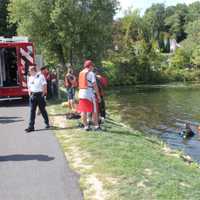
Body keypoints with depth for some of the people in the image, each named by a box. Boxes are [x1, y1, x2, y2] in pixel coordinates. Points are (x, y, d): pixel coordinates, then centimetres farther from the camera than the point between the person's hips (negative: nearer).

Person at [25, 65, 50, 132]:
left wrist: (43, 94, -11)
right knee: (32, 111, 0)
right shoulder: (30, 78, 11)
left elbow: (45, 86, -8)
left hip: (39, 95, -5)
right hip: (32, 95, 5)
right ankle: (31, 126, 0)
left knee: (43, 110, 5)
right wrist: (30, 94, 9)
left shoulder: (40, 76, -7)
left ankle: (47, 123, 23)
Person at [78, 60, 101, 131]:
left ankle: (86, 126, 12)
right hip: (90, 94, -6)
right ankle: (96, 126, 9)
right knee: (94, 111, 5)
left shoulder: (80, 73, 12)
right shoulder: (91, 73, -7)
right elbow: (94, 85, -11)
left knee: (83, 111, 9)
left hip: (81, 93, 6)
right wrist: (98, 95, -8)